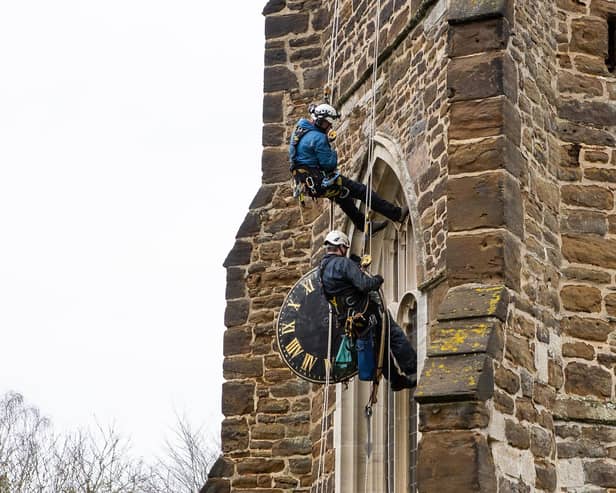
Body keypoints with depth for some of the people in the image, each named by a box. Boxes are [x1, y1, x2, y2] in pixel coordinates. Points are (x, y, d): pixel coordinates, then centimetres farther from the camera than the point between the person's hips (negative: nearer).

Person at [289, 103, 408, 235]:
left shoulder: (299, 130, 8)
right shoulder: (318, 138, -21)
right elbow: (329, 164, -19)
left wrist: (327, 139, 11)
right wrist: (333, 153, 3)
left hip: (307, 183, 10)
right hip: (320, 183, -10)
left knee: (343, 197, 30)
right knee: (361, 190, -2)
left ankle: (364, 225, 42)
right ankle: (396, 214, 1)